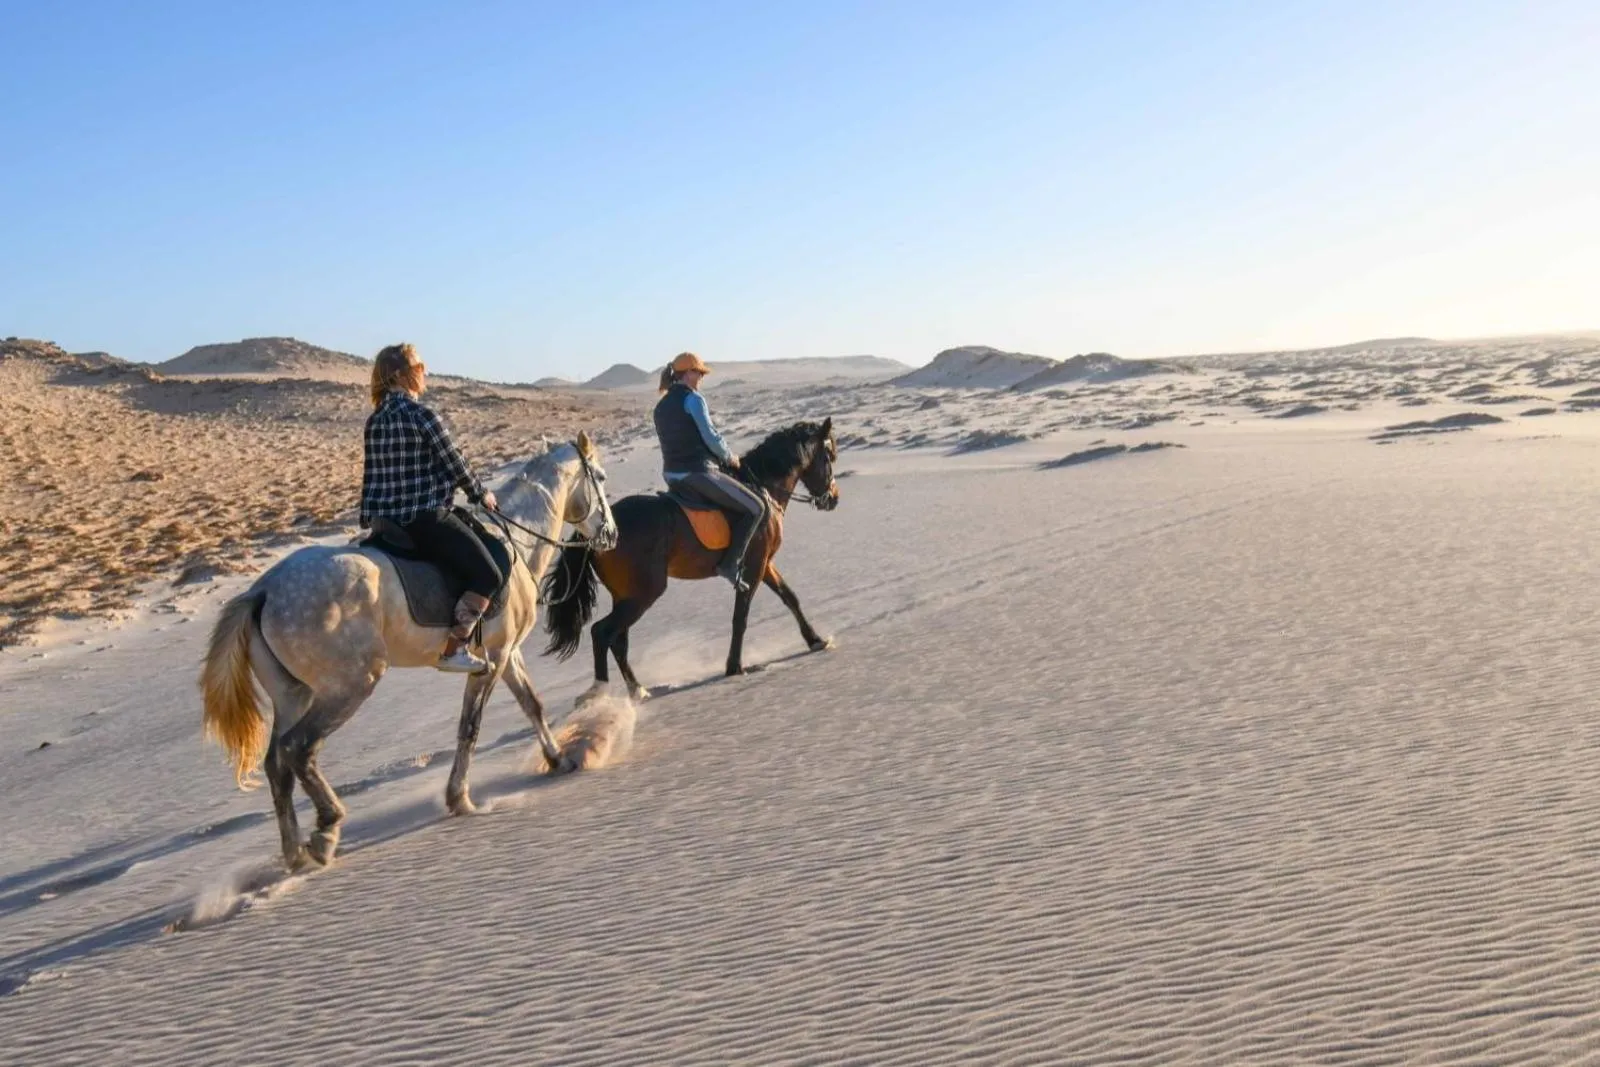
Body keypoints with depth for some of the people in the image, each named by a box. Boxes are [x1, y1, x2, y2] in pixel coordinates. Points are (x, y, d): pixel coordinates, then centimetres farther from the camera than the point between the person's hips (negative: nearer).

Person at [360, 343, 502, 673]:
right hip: (427, 519, -9)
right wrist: (481, 494, 9)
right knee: (488, 575, -2)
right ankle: (453, 649, -5)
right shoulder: (423, 415, -13)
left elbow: (373, 474, 16)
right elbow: (454, 464, -7)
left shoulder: (374, 420, 10)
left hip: (386, 521, 9)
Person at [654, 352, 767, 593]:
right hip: (699, 472, -9)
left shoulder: (661, 406, 14)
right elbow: (711, 437, -14)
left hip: (671, 475, 9)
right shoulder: (693, 399, -11)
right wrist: (730, 457, 4)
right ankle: (730, 563, -9)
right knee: (756, 508, -1)